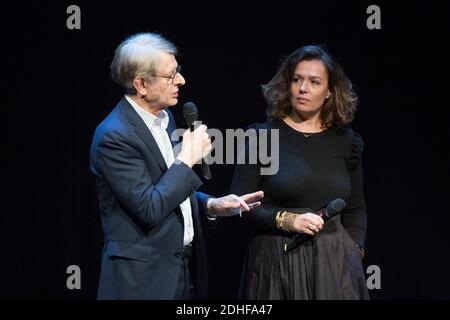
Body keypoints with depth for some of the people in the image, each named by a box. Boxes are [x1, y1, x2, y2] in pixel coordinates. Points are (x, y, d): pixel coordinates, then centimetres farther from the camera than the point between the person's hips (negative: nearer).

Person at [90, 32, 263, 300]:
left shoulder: (165, 117, 9)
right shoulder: (114, 136, -18)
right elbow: (148, 209, -22)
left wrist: (211, 205, 3)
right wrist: (187, 159, -17)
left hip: (185, 265, 8)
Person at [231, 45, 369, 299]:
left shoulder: (346, 141, 7)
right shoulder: (263, 137, -1)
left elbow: (356, 207, 15)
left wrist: (355, 250, 1)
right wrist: (287, 220, -15)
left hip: (335, 260, 2)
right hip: (277, 260, -2)